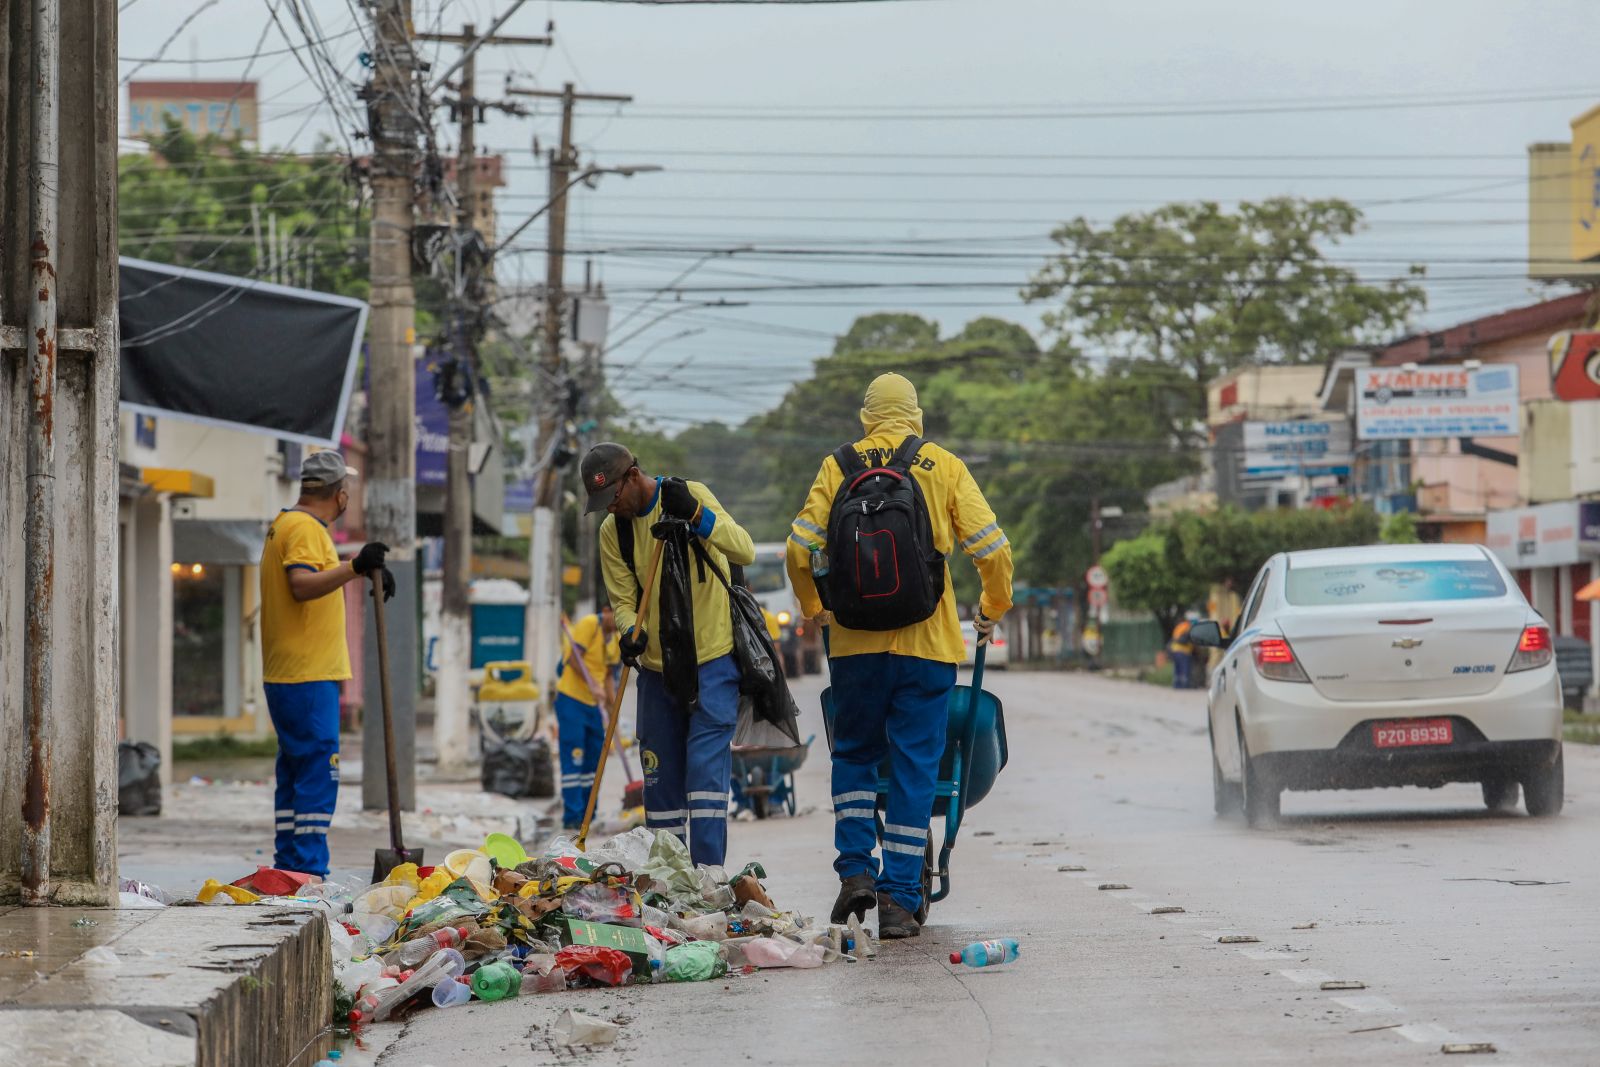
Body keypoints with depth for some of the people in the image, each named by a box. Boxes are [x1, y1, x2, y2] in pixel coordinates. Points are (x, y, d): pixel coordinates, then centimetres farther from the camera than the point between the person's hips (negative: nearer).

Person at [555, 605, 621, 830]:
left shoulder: (615, 639, 11)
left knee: (594, 759, 10)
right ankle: (572, 817, -9)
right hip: (571, 699, -8)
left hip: (592, 703, 8)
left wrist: (612, 703, 8)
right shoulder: (589, 624, -13)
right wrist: (592, 685, -27)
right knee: (573, 758, -9)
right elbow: (574, 659, -19)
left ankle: (588, 815, 19)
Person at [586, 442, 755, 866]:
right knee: (661, 780, 9)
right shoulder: (612, 530, 3)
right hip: (656, 667, 5)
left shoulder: (691, 495, -10)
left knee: (706, 771, -12)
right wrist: (631, 631, -20)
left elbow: (745, 552, -21)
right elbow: (624, 599, 2)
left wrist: (695, 514, -33)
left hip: (712, 660, -5)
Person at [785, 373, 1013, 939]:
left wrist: (815, 608, 18)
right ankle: (899, 900, 2)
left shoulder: (838, 467, 4)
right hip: (927, 640, -1)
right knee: (914, 767, 4)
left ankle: (855, 869, 6)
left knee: (853, 754, 19)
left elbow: (799, 549, 0)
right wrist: (991, 610, 16)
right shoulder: (945, 468, 2)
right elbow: (993, 550, -1)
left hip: (855, 641, 1)